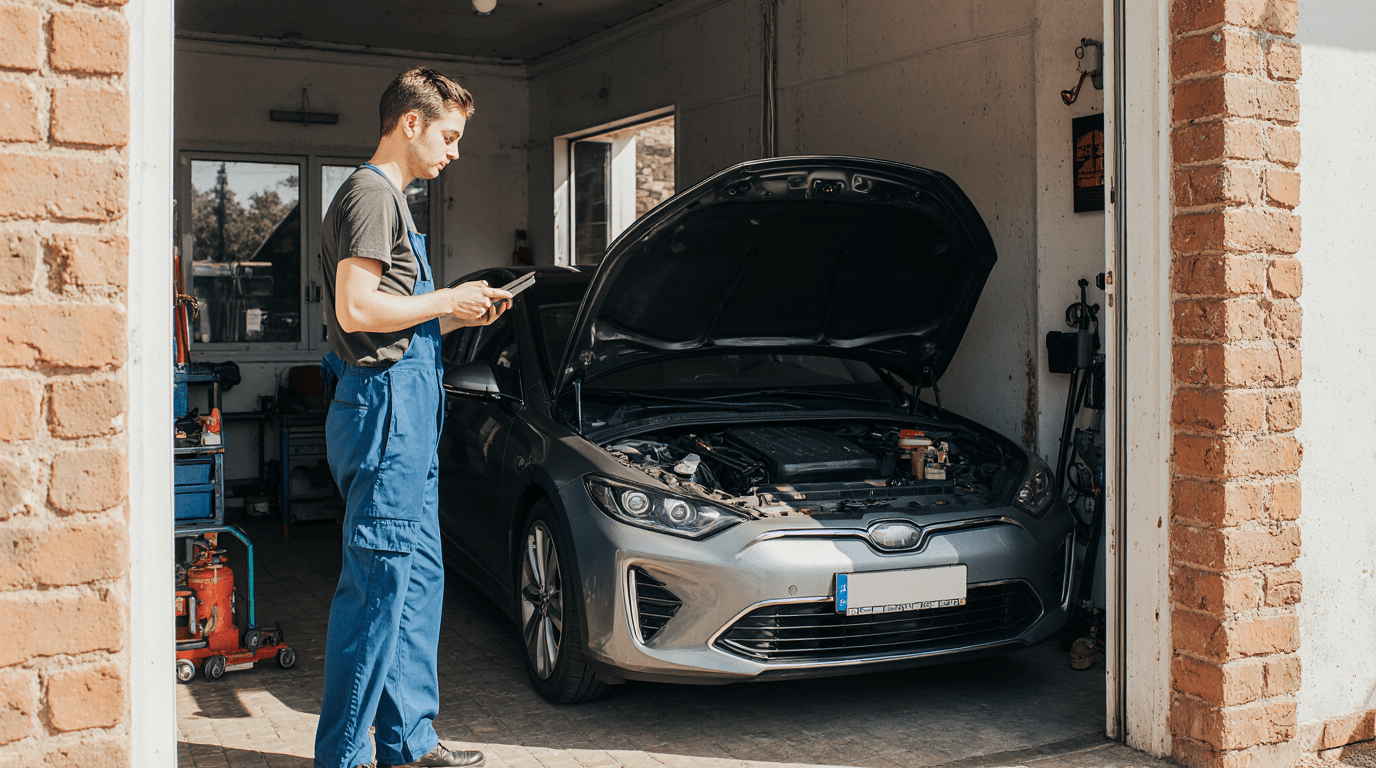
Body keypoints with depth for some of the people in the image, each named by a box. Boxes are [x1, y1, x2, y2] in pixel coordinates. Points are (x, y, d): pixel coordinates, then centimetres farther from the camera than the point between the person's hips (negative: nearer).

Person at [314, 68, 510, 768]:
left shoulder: (388, 200, 23)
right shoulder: (371, 194, -9)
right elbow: (355, 311, -20)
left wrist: (458, 316, 14)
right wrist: (448, 301, -10)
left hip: (405, 408, 11)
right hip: (384, 404, -11)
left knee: (420, 576, 12)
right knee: (379, 581, -7)